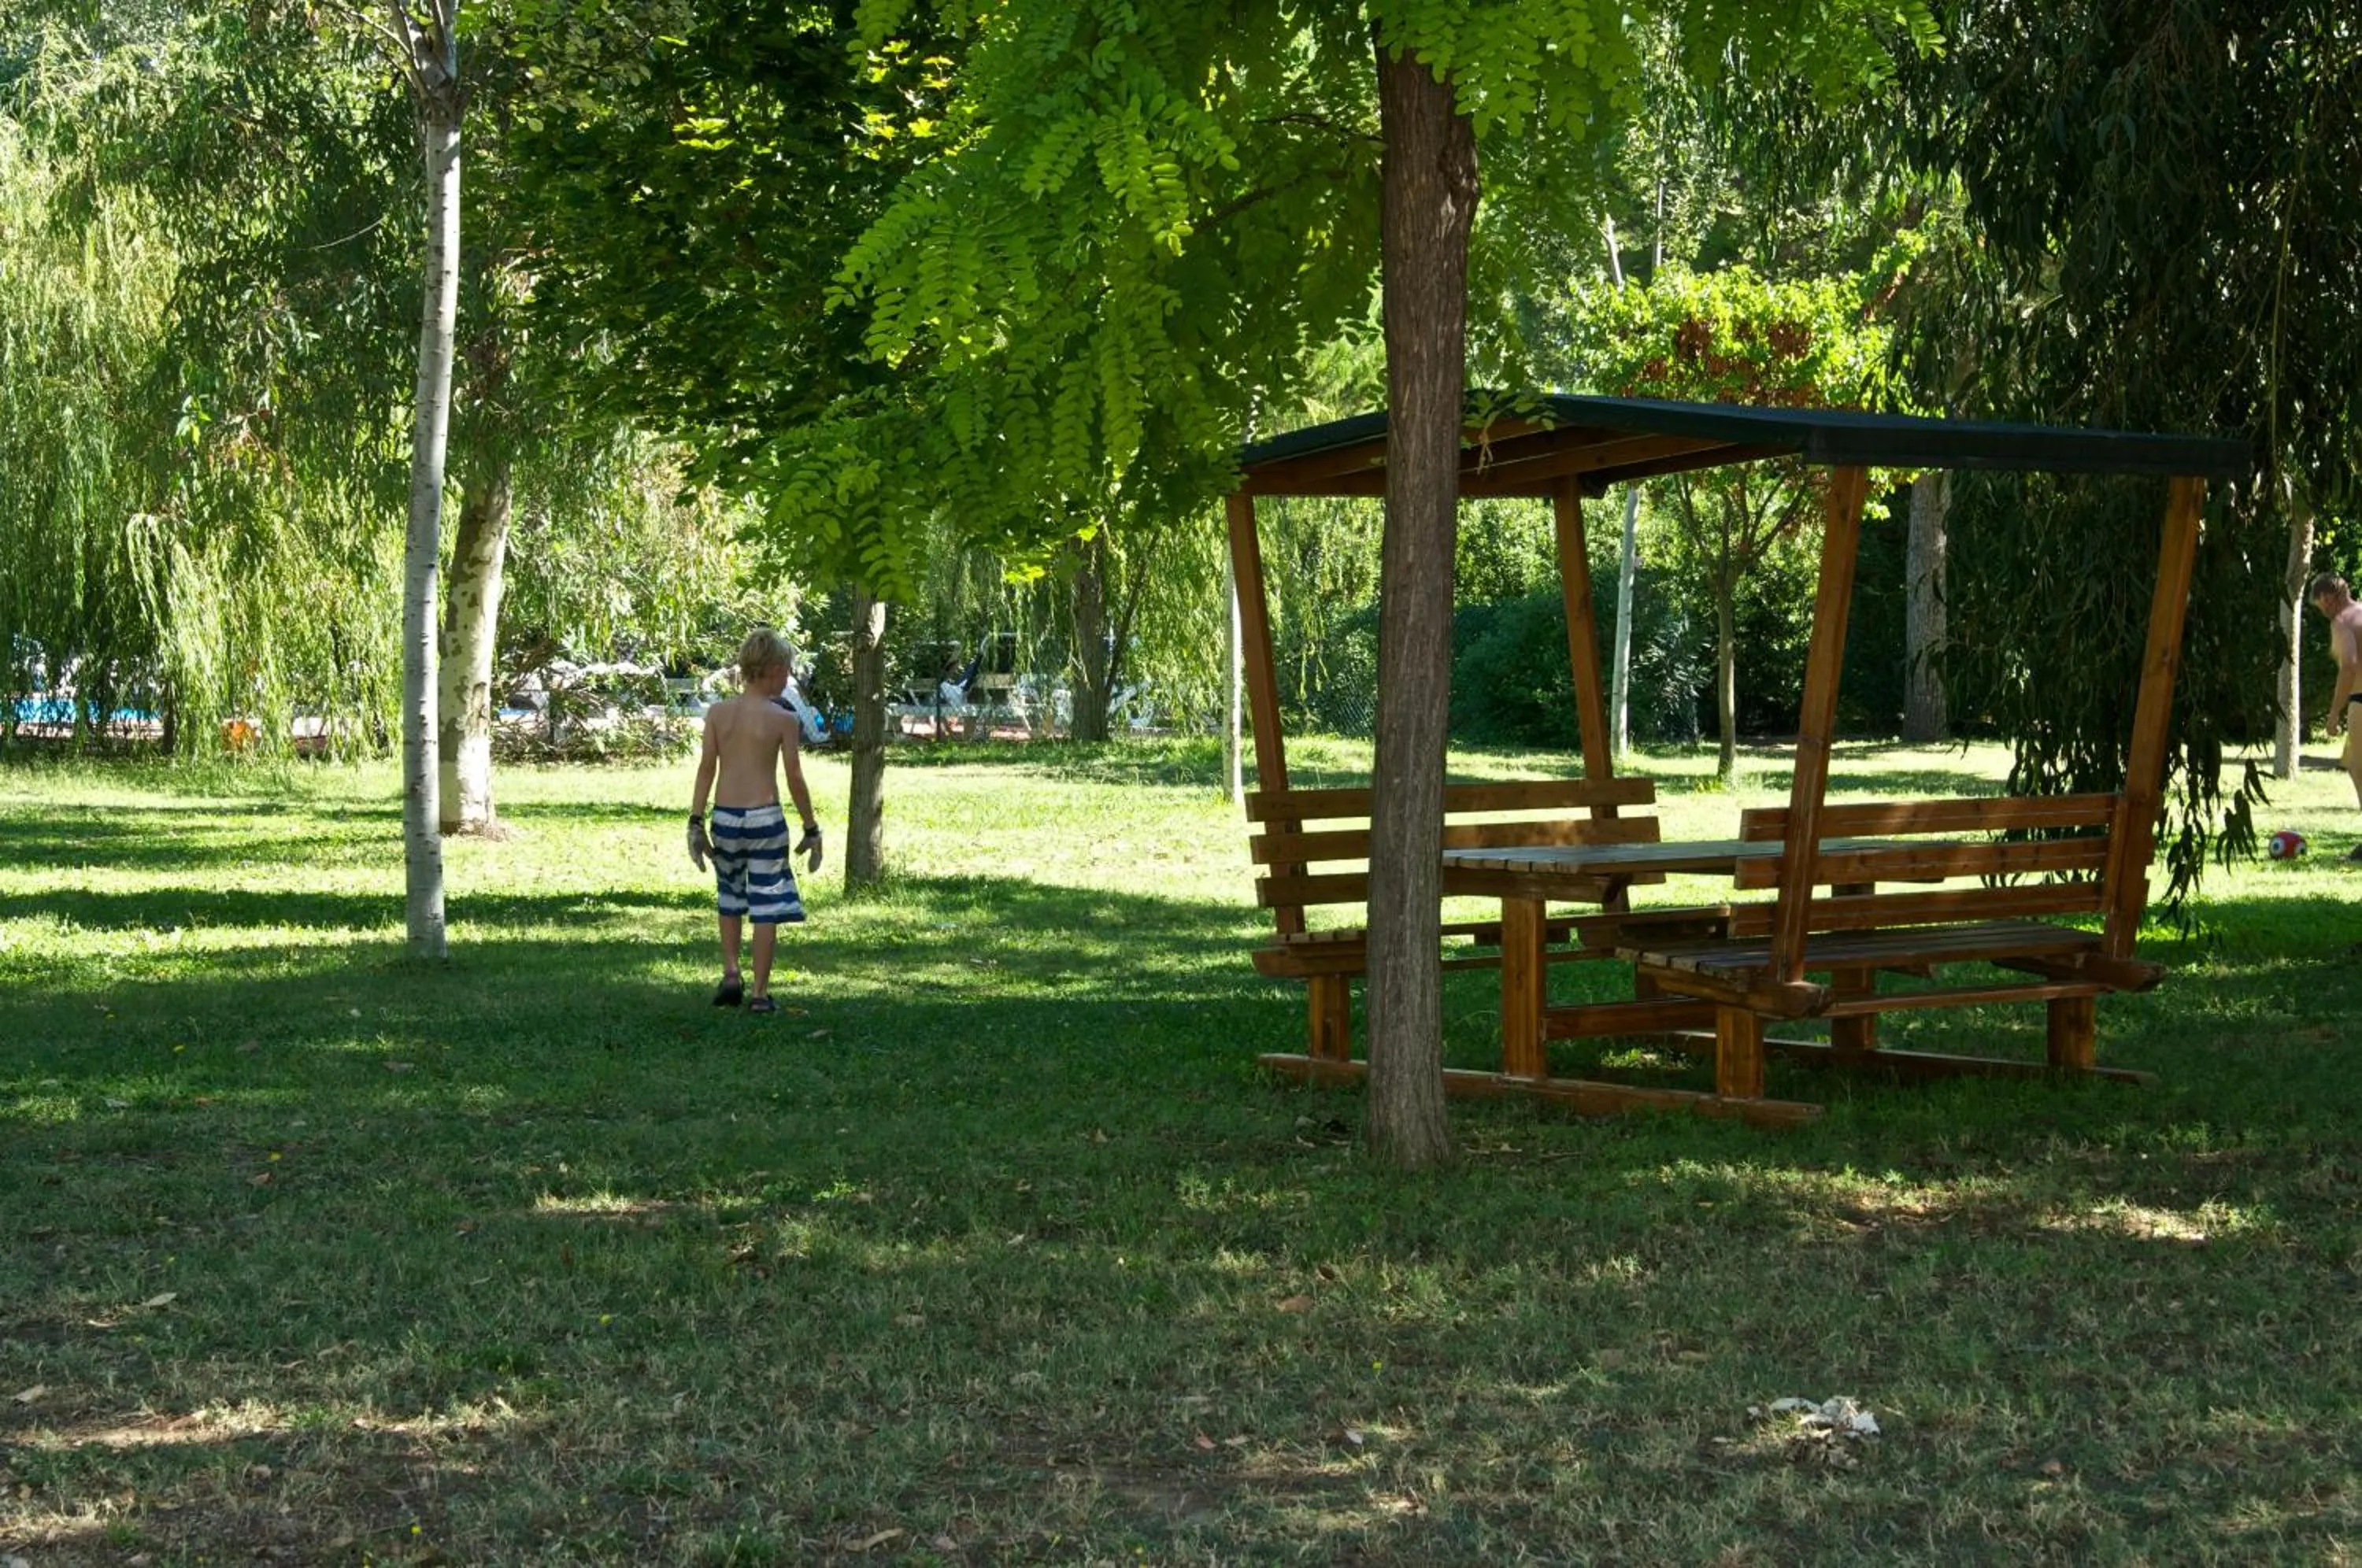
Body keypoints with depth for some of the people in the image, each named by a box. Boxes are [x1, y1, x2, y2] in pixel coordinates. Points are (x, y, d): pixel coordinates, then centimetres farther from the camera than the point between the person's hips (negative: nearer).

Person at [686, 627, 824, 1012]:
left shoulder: (717, 712, 2)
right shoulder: (782, 719, -6)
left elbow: (706, 771, 1)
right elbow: (795, 780, -4)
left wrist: (696, 824, 5)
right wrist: (811, 830, 5)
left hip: (725, 818, 3)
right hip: (765, 819, -3)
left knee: (730, 897, 23)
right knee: (766, 906, 4)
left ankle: (731, 974, 15)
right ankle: (760, 993, 5)